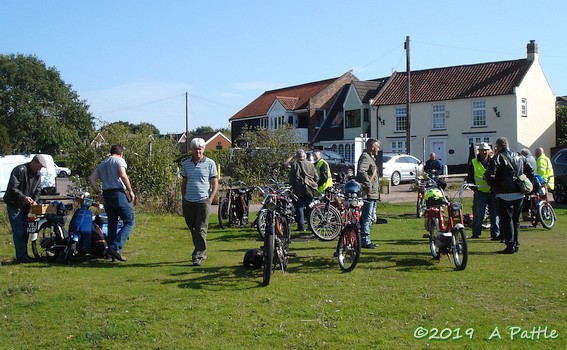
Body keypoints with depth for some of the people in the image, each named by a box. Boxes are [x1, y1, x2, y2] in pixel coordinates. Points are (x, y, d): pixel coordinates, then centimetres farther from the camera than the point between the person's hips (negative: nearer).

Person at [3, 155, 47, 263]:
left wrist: (34, 200, -9)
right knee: (18, 231, -9)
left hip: (26, 205, 8)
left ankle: (24, 255, 19)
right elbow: (12, 188, -23)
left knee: (25, 231, 11)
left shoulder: (37, 175, 6)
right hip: (14, 204, -8)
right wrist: (24, 197, -31)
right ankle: (21, 256, -7)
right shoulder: (19, 170, -18)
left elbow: (37, 190, 9)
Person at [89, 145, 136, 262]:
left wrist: (98, 193, 10)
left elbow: (91, 178, 13)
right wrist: (130, 191, -11)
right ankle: (116, 247, -20)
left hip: (106, 195, 7)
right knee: (129, 222, -6)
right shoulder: (119, 160, 2)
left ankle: (112, 254, 13)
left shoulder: (102, 164, 22)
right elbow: (123, 175, -15)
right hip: (118, 194, -7)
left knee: (112, 224, 12)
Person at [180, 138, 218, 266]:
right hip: (189, 201, 4)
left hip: (203, 201, -4)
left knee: (201, 230, -6)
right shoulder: (186, 163, 10)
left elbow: (215, 184, 1)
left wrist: (210, 200, -7)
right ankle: (202, 252, 27)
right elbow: (183, 183, 17)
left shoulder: (210, 163, 0)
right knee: (193, 229, 11)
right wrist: (184, 199, 10)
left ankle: (198, 256, -4)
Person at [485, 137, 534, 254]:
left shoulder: (497, 158, -9)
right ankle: (516, 244, 19)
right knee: (516, 220, 15)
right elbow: (530, 171, 16)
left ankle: (510, 246, -4)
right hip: (519, 194, 6)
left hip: (504, 195, -6)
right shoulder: (519, 157, 12)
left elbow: (489, 175, -18)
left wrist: (492, 184, 2)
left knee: (506, 220, -2)